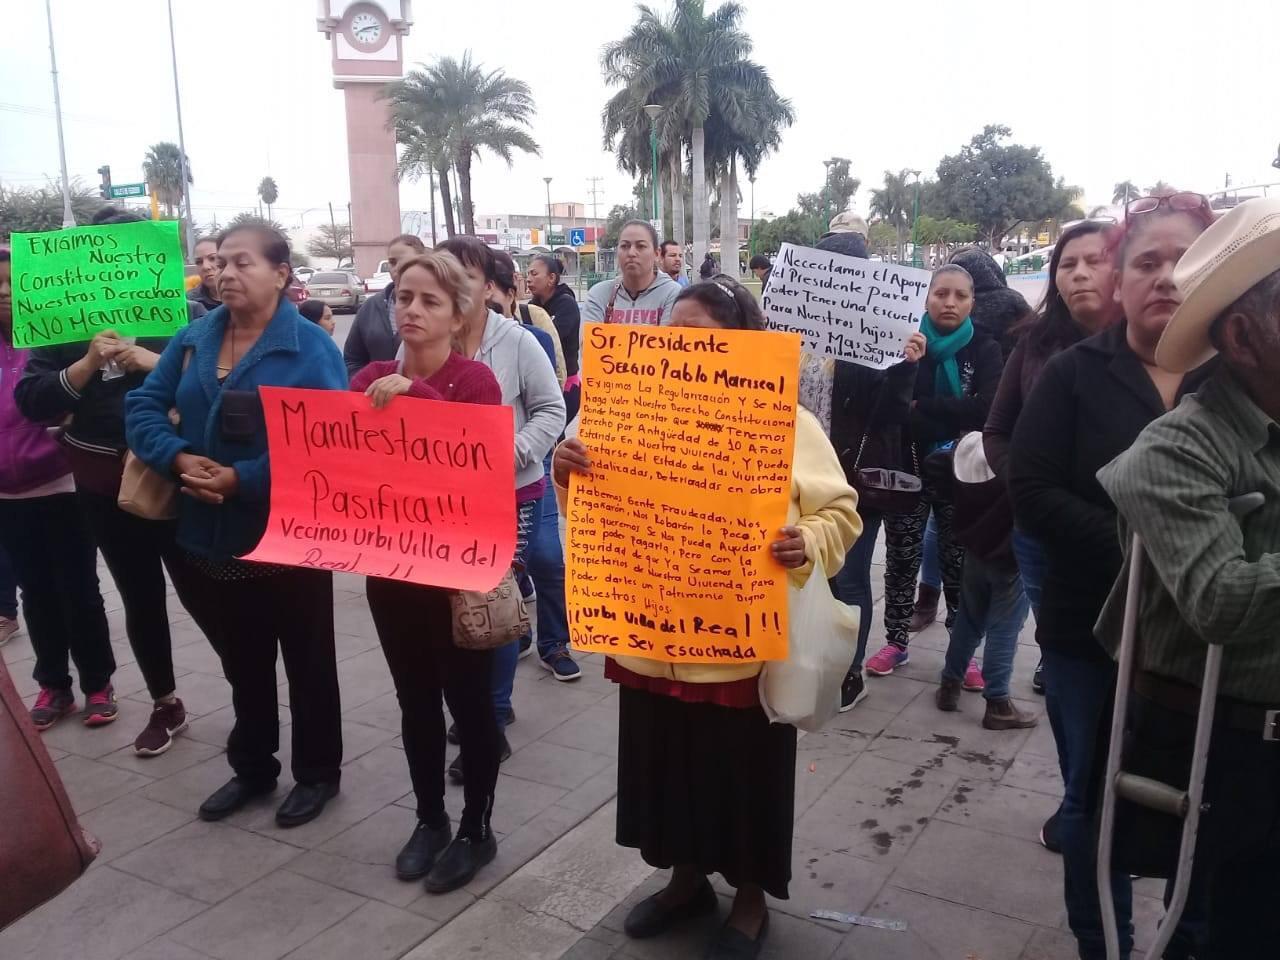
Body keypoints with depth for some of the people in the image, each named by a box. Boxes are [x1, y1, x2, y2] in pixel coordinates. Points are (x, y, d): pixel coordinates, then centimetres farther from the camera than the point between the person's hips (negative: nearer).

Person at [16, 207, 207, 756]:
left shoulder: (184, 313, -5)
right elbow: (31, 402, -4)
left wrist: (153, 362, -24)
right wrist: (87, 364, -18)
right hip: (104, 486, 3)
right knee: (139, 598, 13)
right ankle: (165, 706, 30)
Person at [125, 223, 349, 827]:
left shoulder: (311, 346, -14)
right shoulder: (192, 338, 5)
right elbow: (143, 407, 2)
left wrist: (243, 479, -26)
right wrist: (178, 459, -17)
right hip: (208, 538, 6)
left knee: (306, 662, 12)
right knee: (242, 663, 22)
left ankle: (318, 773, 31)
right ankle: (252, 768, 40)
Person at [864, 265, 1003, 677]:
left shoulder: (985, 350, -2)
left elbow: (985, 409, -16)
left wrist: (920, 407, -16)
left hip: (961, 474, 0)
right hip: (908, 468, 0)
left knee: (959, 561, 7)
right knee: (901, 558, 6)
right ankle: (896, 642, 19)